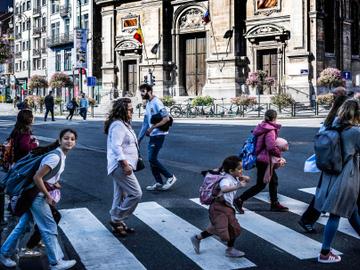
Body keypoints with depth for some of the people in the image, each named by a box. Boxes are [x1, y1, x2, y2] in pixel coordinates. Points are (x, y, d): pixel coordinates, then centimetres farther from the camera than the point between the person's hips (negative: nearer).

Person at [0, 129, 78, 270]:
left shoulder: (61, 154, 5)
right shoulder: (55, 157, -25)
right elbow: (37, 177, -26)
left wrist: (53, 183, 8)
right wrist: (48, 196, -18)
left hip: (34, 194, 9)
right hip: (37, 195, -9)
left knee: (23, 224, 18)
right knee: (49, 227, 1)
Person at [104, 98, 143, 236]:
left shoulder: (123, 124, 17)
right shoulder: (118, 125, -16)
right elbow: (116, 146, -24)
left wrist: (127, 164, 27)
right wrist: (125, 164, -28)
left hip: (120, 166, 11)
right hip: (121, 166, -11)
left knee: (120, 196, 15)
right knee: (136, 194, -10)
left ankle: (116, 222, 23)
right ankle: (117, 219, -1)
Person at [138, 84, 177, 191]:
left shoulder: (156, 102, -14)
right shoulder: (148, 104, 14)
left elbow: (166, 118, -21)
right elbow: (145, 123, 19)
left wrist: (152, 127, -22)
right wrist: (139, 138, 19)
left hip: (158, 135, -9)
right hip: (152, 135, 9)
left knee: (152, 159, -10)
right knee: (151, 159, 9)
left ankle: (170, 177, 3)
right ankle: (159, 183, 17)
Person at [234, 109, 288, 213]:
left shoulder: (262, 127, 7)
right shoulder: (270, 130, -19)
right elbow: (271, 147, -28)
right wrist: (279, 154, -11)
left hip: (260, 157, 10)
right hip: (264, 160, -10)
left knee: (273, 180, 20)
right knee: (261, 185, -1)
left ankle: (275, 204, 30)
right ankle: (239, 200, -1)